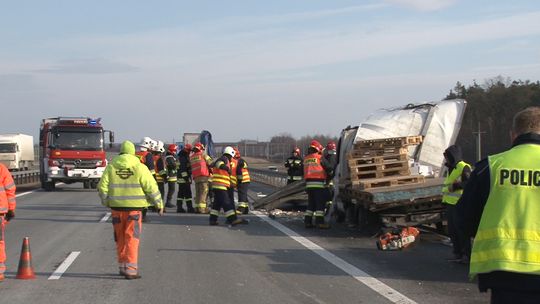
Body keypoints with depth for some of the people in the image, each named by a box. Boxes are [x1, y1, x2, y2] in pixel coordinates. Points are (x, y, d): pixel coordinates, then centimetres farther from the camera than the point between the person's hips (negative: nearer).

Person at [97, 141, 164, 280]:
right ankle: (130, 269, -5)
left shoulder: (111, 166, 2)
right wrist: (159, 204, 6)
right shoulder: (140, 167, -5)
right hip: (134, 207, -3)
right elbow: (151, 188, -5)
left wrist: (106, 202, 17)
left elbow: (103, 187, 2)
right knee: (132, 238, 0)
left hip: (116, 207, 3)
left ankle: (122, 266, 25)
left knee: (120, 238, 16)